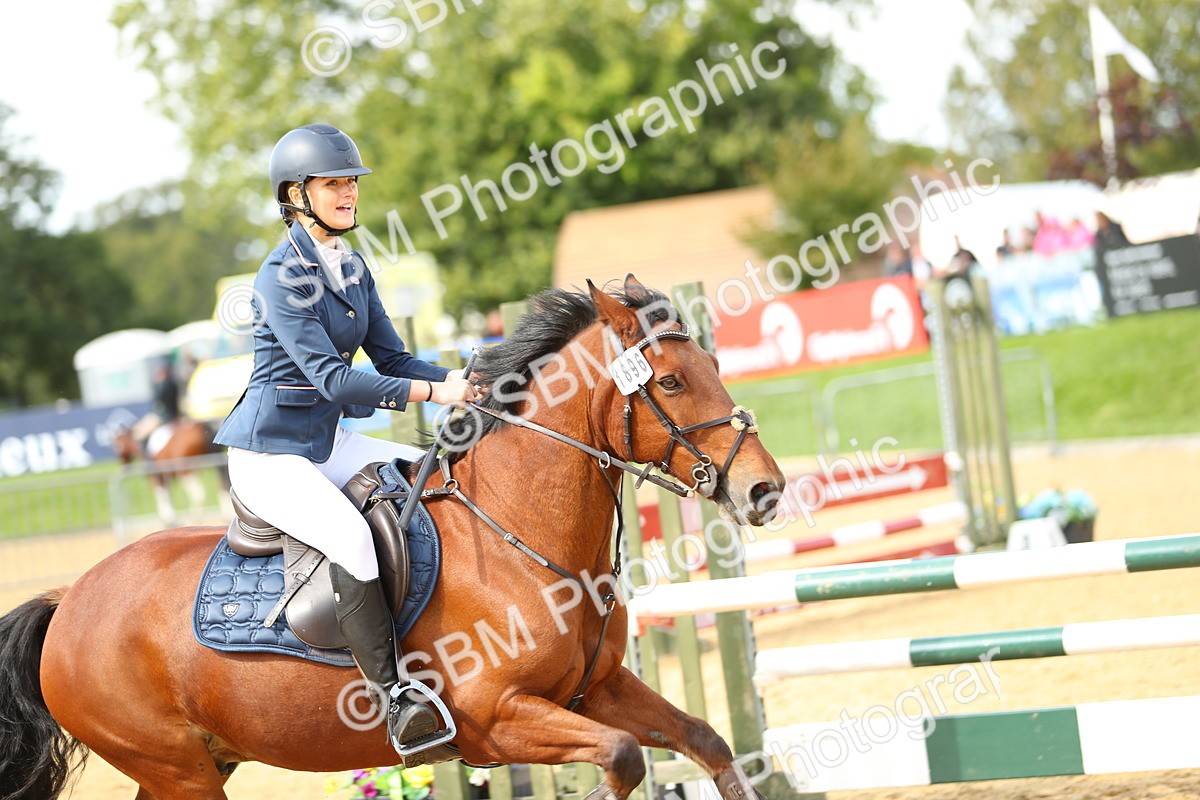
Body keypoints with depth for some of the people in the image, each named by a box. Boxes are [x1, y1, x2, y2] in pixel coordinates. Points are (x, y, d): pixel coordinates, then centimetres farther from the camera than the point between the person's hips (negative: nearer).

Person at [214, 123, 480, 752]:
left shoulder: (353, 269, 9)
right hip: (268, 454, -9)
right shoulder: (281, 278, -18)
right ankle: (392, 698, -30)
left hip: (326, 442, 9)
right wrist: (431, 393, -31)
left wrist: (460, 379, -9)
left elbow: (391, 358, 9)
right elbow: (332, 377, -26)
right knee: (351, 535, -32)